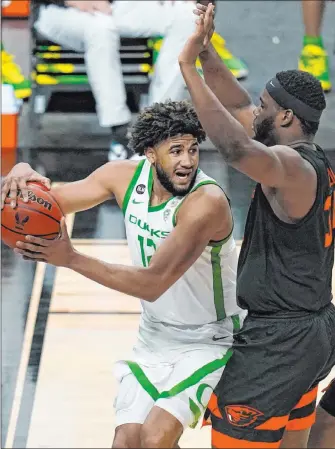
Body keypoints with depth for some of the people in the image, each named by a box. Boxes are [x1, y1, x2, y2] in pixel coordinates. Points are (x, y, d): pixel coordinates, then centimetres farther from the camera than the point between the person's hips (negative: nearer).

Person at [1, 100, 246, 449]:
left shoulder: (207, 201, -27)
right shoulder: (126, 177, -8)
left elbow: (153, 283, -31)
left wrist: (71, 259, -33)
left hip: (212, 341, -6)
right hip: (155, 337, 6)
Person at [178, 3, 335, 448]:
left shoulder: (291, 165, -19)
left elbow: (236, 147, -41)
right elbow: (239, 108, 19)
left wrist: (189, 66, -36)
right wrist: (206, 50, 9)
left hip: (279, 342, -10)